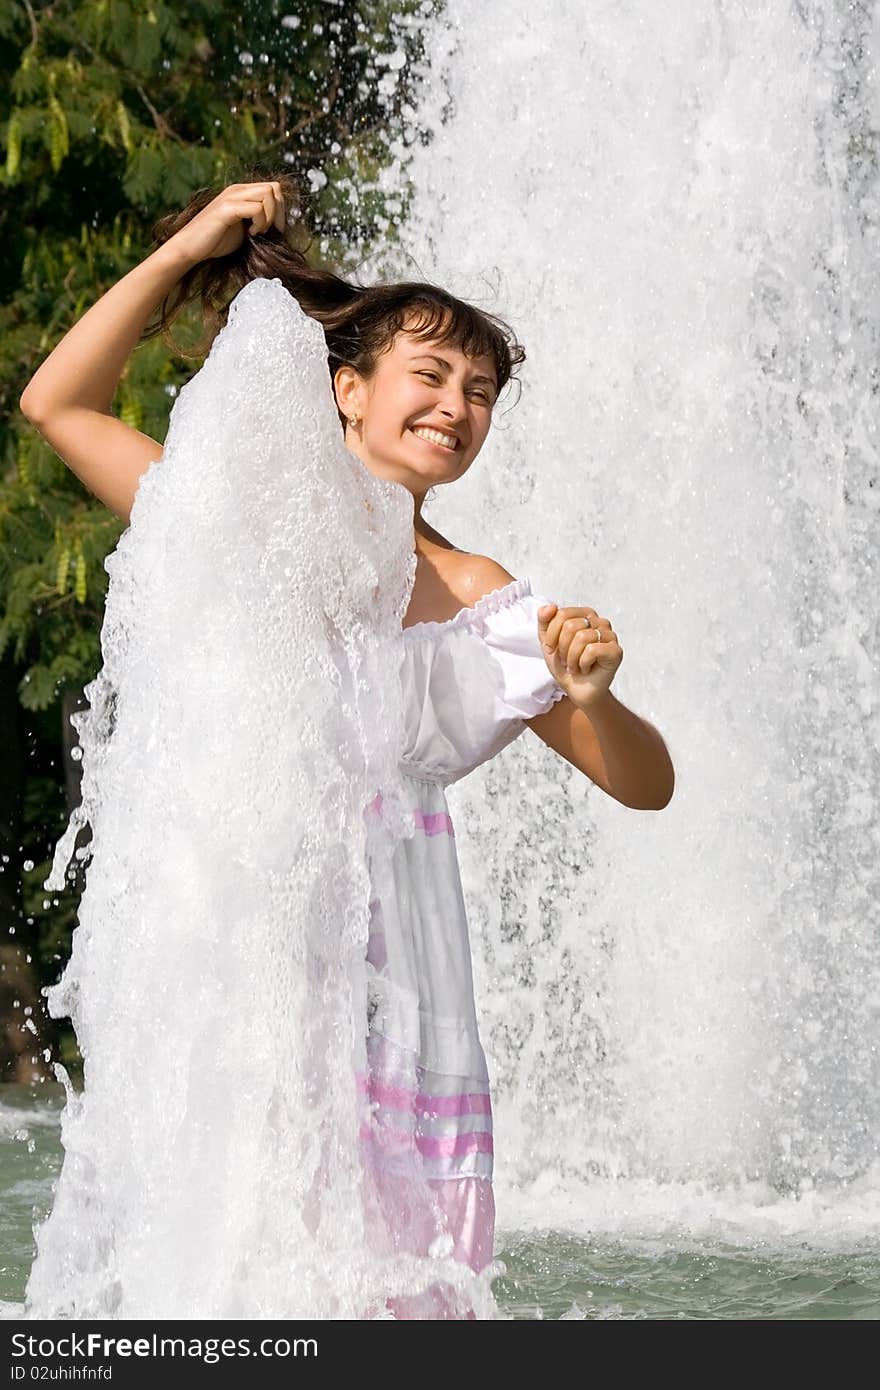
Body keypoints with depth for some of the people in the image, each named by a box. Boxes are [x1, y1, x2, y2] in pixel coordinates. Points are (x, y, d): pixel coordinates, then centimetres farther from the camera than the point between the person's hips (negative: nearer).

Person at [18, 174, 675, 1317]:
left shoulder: (474, 598, 8)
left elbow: (646, 784, 10)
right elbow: (58, 402, 10)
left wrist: (593, 695, -11)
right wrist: (183, 253, 6)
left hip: (390, 984, 1)